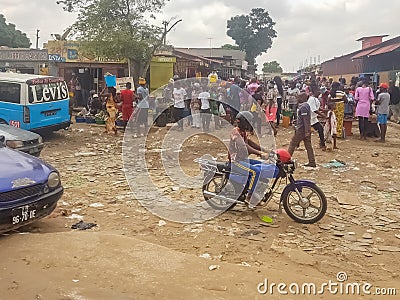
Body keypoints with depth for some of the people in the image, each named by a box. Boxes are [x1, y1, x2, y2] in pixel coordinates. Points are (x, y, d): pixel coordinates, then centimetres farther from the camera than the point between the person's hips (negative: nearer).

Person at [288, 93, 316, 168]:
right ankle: (312, 162, 8)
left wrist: (306, 131, -25)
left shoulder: (303, 107, -16)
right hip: (306, 130, 10)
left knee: (293, 143, 1)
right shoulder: (306, 105, 14)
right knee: (308, 145, 8)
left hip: (301, 130, -10)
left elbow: (305, 120, -22)